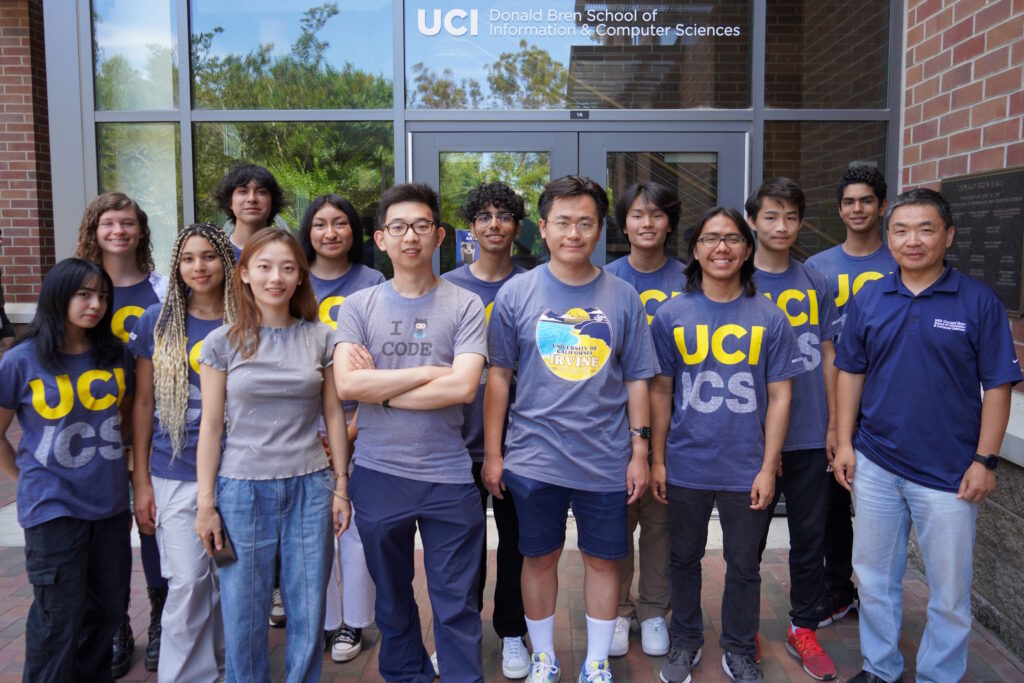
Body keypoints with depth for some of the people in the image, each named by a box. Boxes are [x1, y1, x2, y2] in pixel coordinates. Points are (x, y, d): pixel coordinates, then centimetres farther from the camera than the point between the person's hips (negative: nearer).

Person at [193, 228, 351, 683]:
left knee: (308, 614, 9)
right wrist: (205, 503, -2)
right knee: (244, 619, 10)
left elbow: (333, 414, 5)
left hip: (309, 489, 1)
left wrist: (341, 486, 4)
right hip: (242, 490, -1)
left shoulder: (319, 338, 2)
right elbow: (211, 426, 0)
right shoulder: (223, 342, -1)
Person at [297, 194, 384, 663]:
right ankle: (322, 623, 24)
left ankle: (353, 624, 19)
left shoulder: (372, 283, 1)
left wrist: (358, 422, -9)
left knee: (356, 523, 3)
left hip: (359, 418, -2)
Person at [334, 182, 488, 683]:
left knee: (457, 605, 7)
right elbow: (346, 384, -12)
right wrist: (428, 371, -13)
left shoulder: (464, 306, -2)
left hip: (448, 475, -2)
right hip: (378, 473, 2)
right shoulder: (358, 307, 2)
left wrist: (379, 389, -11)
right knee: (392, 598, 20)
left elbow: (463, 387, -16)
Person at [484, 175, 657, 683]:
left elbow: (636, 379, 5)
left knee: (603, 559, 12)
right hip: (534, 459, -1)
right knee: (539, 558, 13)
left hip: (606, 461, 1)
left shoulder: (622, 298, 1)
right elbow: (498, 375, 0)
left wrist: (639, 450, 2)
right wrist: (492, 453, -2)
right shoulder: (516, 294, -2)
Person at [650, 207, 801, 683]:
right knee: (684, 558, 17)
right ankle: (684, 642, 37)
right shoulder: (671, 315, -2)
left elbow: (779, 396, -1)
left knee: (743, 565, 14)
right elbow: (661, 392, 2)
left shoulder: (769, 318, -2)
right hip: (685, 466, 1)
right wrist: (657, 459, 1)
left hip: (746, 470, 0)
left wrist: (768, 468, -5)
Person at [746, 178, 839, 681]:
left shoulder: (815, 283, 5)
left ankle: (803, 628, 30)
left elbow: (828, 357, 9)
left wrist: (834, 426, 6)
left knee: (810, 536, 12)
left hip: (810, 436, 3)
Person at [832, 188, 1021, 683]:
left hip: (948, 473, -3)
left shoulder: (979, 301, -6)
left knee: (949, 590, 9)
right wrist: (845, 442, 2)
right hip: (874, 465, 3)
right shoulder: (868, 300, 3)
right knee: (874, 577, 16)